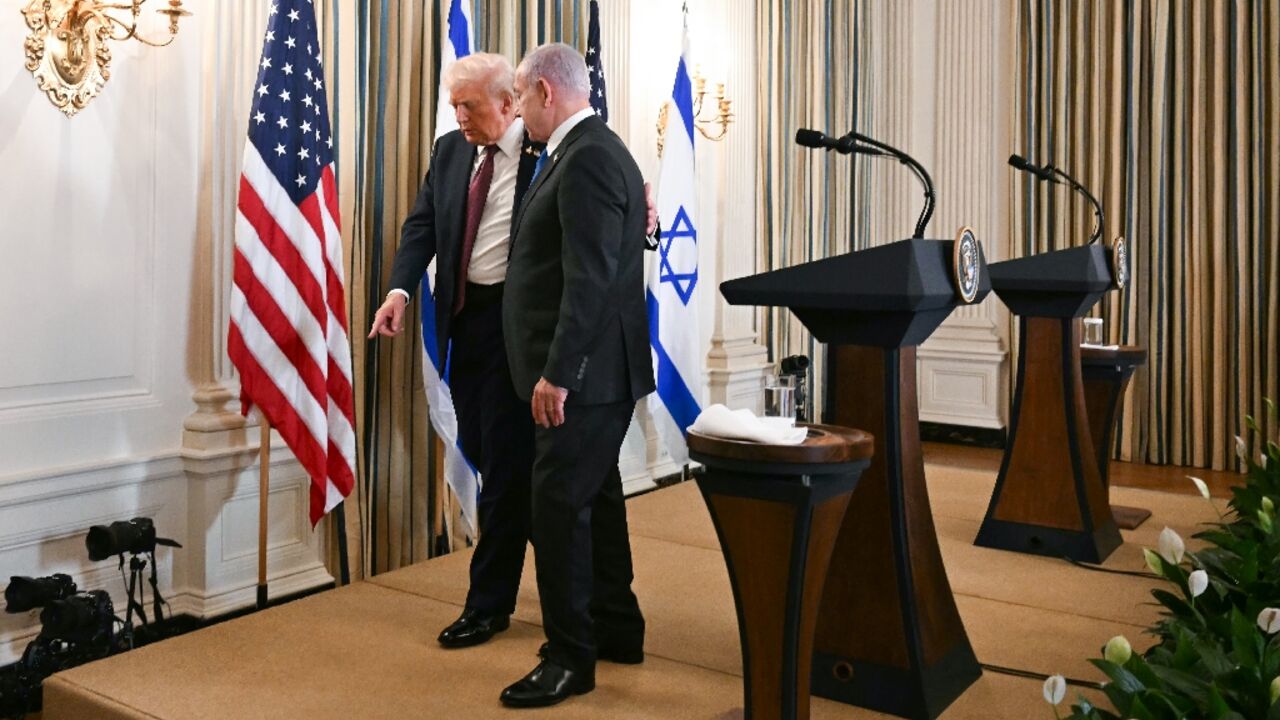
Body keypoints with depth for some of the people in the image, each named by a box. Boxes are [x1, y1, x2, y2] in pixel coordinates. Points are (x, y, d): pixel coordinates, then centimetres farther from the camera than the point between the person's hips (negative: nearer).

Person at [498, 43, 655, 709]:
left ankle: (570, 657, 7)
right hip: (593, 370, 11)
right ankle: (617, 628, 31)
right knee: (594, 497, 17)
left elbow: (589, 277, -24)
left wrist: (557, 373, -25)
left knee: (560, 503, -5)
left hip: (585, 372, -11)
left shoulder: (587, 158, -16)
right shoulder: (594, 150, 16)